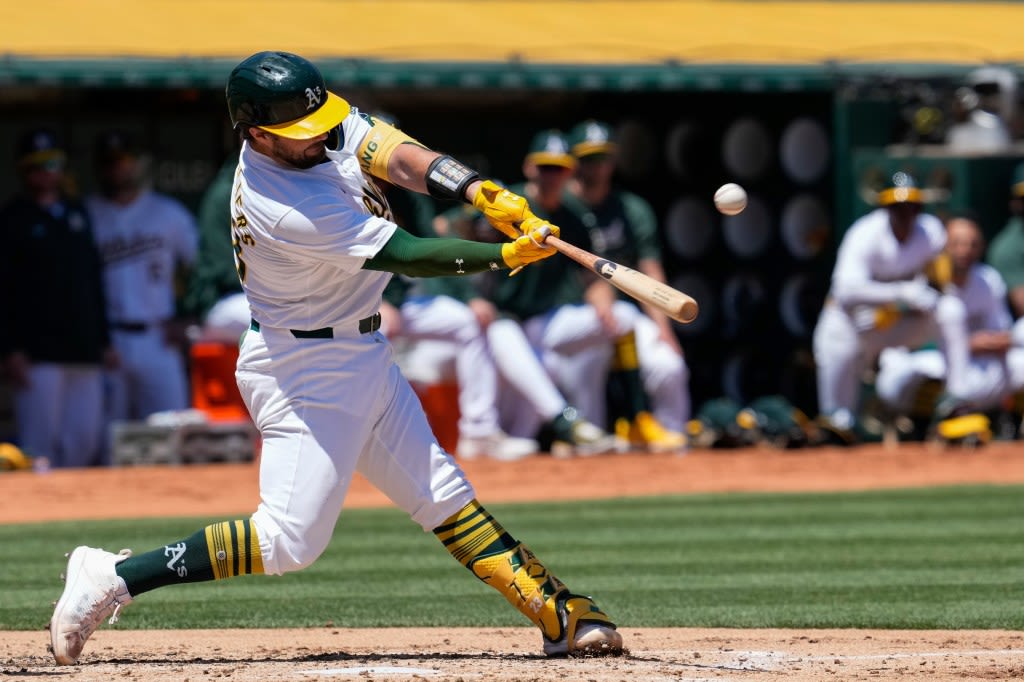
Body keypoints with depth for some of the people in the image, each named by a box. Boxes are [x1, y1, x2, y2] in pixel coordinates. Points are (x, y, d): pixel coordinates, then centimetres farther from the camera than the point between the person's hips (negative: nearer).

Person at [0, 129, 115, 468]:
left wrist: (103, 341, 17)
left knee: (87, 439, 4)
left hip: (84, 351, 6)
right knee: (40, 441, -8)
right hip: (38, 353, -6)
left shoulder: (77, 213, 18)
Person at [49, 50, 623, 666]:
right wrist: (506, 256, -22)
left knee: (443, 493, 11)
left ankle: (562, 617, 14)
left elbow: (397, 156, -13)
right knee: (292, 540, -13)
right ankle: (111, 579, -8)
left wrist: (483, 194, -29)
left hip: (363, 356, 9)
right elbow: (406, 256, -26)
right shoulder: (283, 207, -29)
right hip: (307, 370, -9)